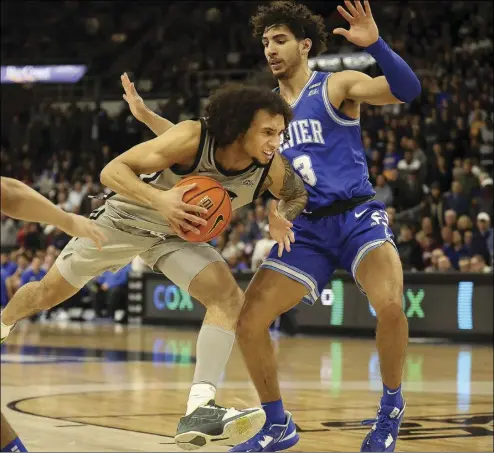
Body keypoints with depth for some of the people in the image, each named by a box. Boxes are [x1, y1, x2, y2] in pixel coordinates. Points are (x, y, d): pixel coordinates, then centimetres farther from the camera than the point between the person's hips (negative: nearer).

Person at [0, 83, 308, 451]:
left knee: (230, 299, -22)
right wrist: (159, 199, -50)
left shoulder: (272, 168, -24)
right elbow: (112, 171, -32)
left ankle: (199, 411, -30)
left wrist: (281, 219, -23)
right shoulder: (192, 138, -36)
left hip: (178, 234, 3)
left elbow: (298, 195, 1)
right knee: (48, 294, 13)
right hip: (126, 218, -3)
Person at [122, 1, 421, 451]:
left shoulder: (336, 86, -2)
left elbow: (407, 90, -17)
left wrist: (375, 44, -32)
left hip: (358, 217, -5)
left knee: (390, 304, -32)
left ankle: (391, 410, -8)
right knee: (248, 323, -7)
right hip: (306, 231, 5)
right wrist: (146, 116, 11)